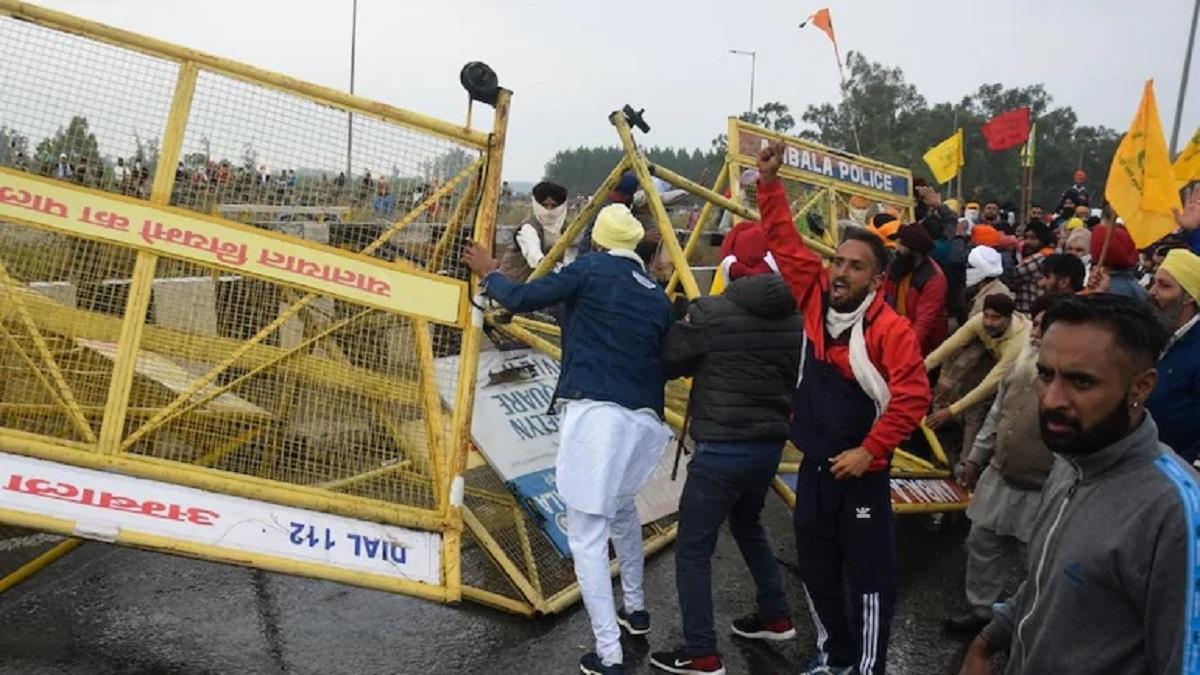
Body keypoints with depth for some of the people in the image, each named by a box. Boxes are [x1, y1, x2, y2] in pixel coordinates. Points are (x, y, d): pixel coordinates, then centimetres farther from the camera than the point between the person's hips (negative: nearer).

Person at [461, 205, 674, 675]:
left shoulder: (592, 270, 1)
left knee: (587, 537, 1)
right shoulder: (658, 296, 16)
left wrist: (489, 273, 19)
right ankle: (636, 609, 43)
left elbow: (522, 300, 1)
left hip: (594, 414, -6)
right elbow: (664, 362, 16)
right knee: (622, 508, 32)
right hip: (642, 420, 7)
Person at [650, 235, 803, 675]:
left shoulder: (711, 312, -14)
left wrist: (686, 325, 15)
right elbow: (799, 381, 9)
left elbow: (668, 364, -4)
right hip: (770, 445, 7)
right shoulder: (797, 319, 3)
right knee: (747, 524, 30)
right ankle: (776, 618, 38)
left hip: (721, 449, -7)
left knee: (693, 549, 5)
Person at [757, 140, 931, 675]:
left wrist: (869, 451, -20)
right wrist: (770, 183, -4)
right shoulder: (816, 298, -3)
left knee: (870, 578, 7)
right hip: (813, 468, 6)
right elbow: (786, 243, 1)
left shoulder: (891, 329, -17)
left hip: (861, 474, -6)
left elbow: (912, 397, -21)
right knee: (816, 571, 19)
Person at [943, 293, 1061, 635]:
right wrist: (976, 457, 18)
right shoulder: (1026, 356, 2)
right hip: (999, 476, 8)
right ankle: (980, 608, 40)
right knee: (982, 544, 20)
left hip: (1042, 491, -7)